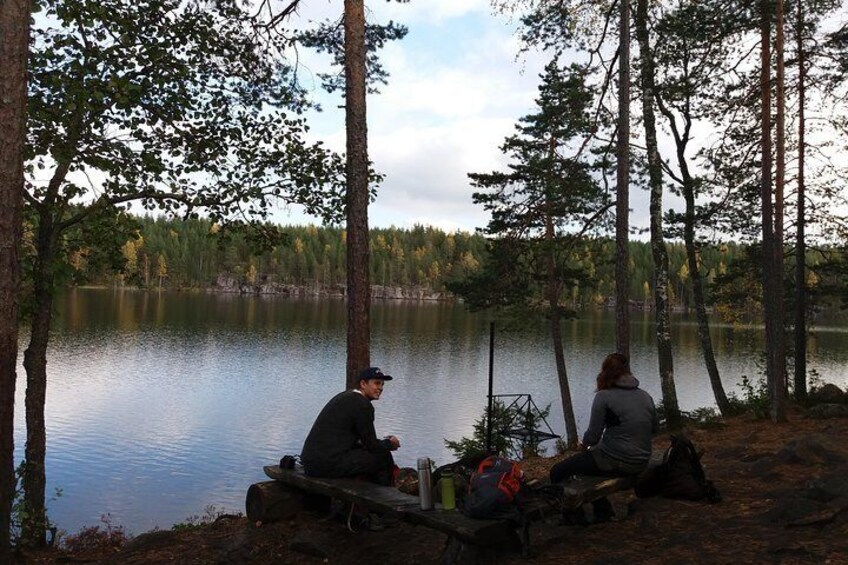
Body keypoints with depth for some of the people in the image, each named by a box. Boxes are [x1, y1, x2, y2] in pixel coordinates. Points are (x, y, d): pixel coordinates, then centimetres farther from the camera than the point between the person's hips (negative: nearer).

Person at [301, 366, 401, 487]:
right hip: (330, 465, -10)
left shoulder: (344, 396, 16)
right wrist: (389, 443, 13)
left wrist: (384, 442, 21)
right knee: (384, 456, -1)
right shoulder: (363, 404, -12)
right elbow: (372, 445, -7)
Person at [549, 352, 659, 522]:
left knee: (557, 472, 5)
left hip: (615, 462, -7)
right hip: (642, 463, 7)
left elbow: (593, 435, -11)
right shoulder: (646, 396, 6)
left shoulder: (604, 396, -12)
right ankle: (603, 511, 34)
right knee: (585, 460, 31)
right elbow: (654, 427, 18)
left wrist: (583, 444, 10)